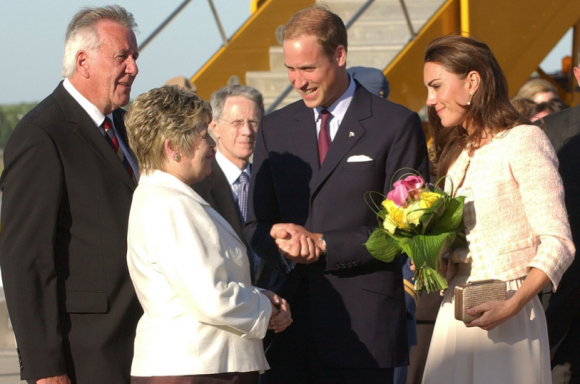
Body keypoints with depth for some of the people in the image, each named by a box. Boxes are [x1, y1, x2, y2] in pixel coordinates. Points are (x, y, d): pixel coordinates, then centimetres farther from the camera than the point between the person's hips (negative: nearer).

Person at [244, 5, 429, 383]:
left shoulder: (398, 125, -1)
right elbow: (257, 225, 15)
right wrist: (282, 239, -9)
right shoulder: (275, 128, 15)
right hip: (291, 323, 4)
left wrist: (322, 244, -10)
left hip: (363, 322, -4)